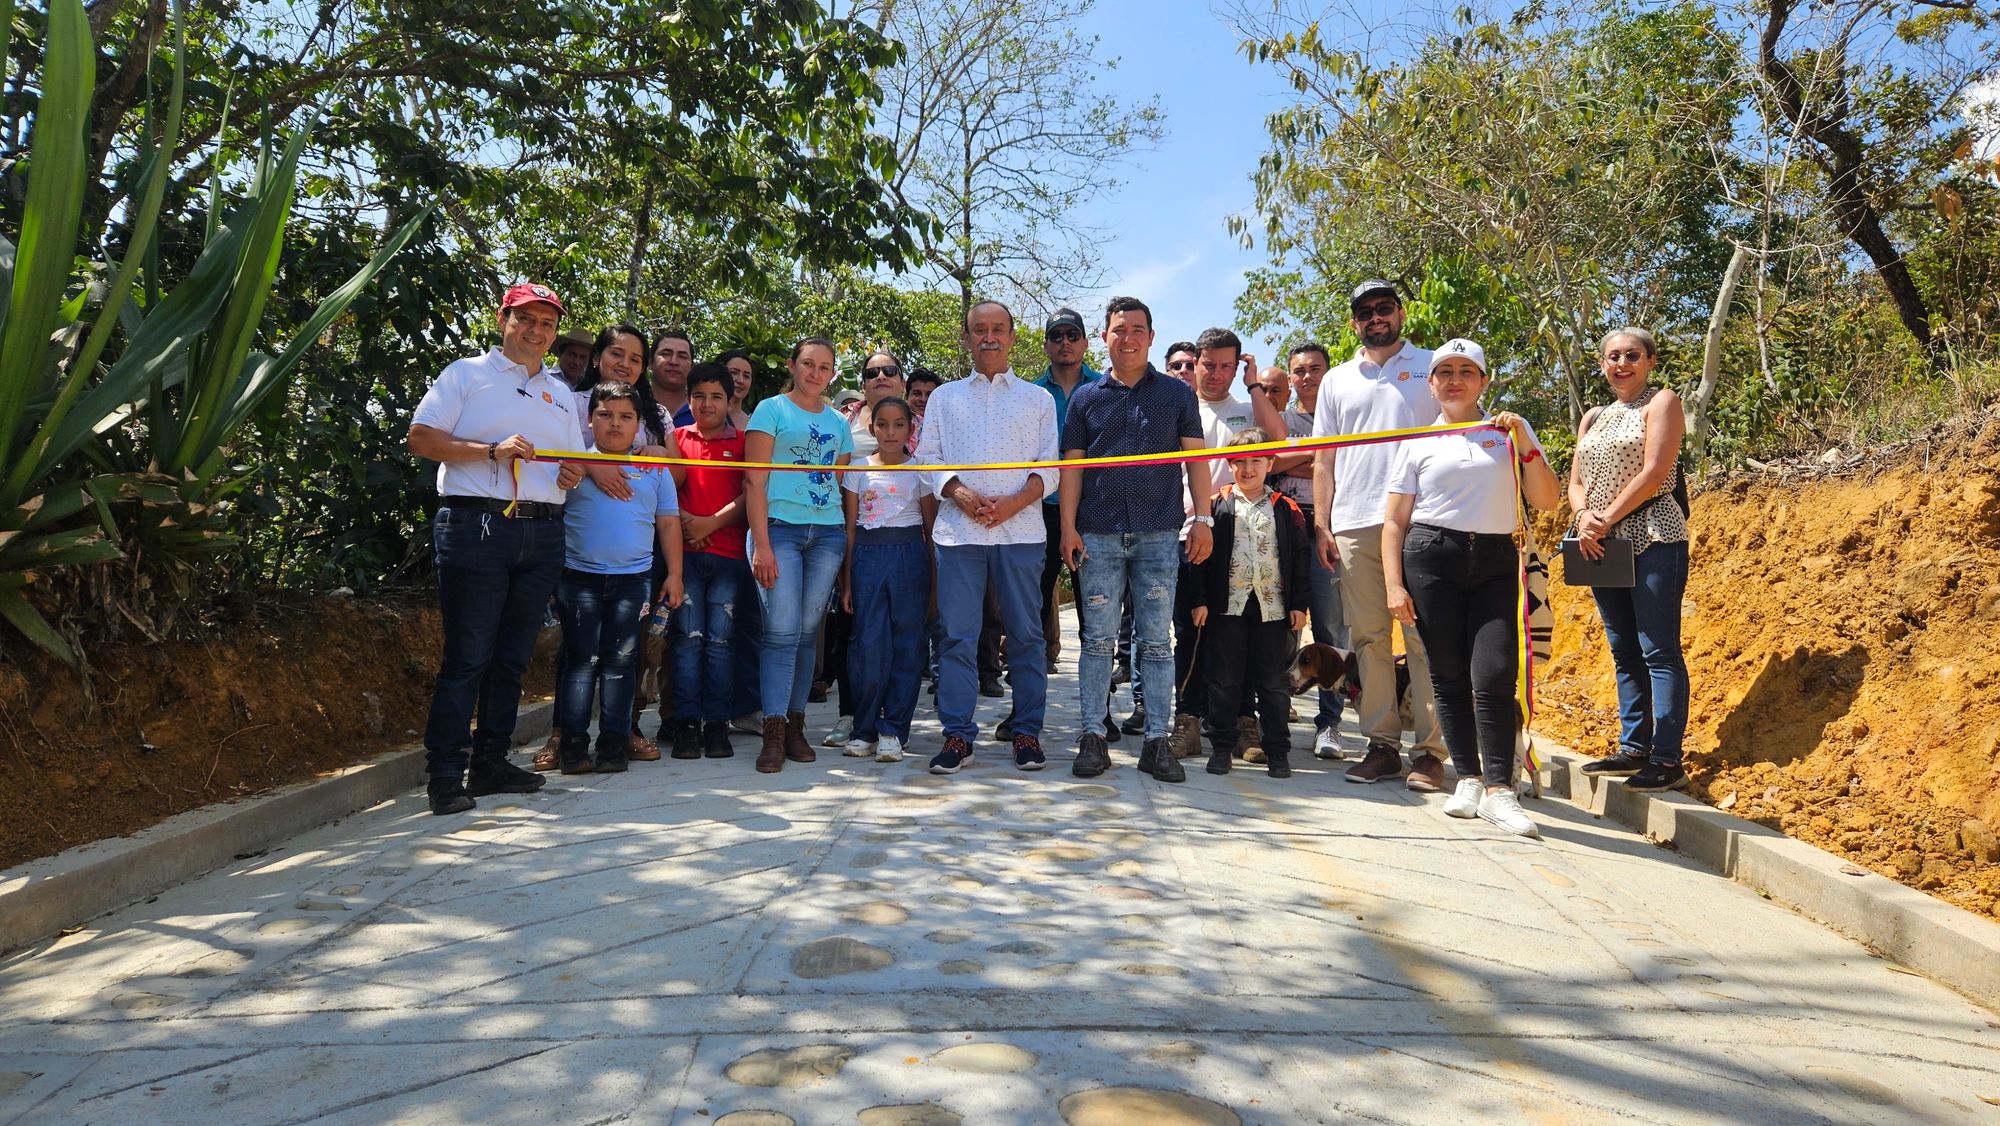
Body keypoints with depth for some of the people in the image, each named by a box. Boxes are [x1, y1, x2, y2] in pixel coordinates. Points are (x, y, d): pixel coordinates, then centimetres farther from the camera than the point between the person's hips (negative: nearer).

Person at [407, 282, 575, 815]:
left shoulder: (560, 393, 22)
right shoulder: (466, 373, 7)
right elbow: (420, 437, -3)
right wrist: (492, 451, -13)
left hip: (543, 535, 5)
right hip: (477, 527, -5)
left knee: (513, 657, 8)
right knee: (467, 656, -6)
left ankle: (490, 763, 17)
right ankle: (445, 775, -1)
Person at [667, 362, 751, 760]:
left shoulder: (743, 442, 9)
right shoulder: (677, 438, 14)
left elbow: (750, 495, 0)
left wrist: (711, 522, -9)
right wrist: (682, 518, -8)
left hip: (729, 553, -1)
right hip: (685, 552, 1)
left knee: (721, 640, 0)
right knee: (688, 637, -3)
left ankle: (716, 724, 5)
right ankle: (687, 724, 1)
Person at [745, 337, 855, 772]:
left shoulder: (838, 422, 18)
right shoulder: (772, 410, 4)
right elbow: (755, 482, -3)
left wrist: (847, 546, 11)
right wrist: (761, 545, -12)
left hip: (828, 533, 4)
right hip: (780, 527, -4)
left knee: (807, 632, 4)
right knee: (781, 630, -10)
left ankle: (796, 725, 11)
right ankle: (773, 733, -8)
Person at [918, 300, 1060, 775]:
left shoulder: (1038, 398, 15)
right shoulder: (944, 397, 17)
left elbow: (1050, 465, 7)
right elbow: (928, 458, 10)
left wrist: (1014, 502, -10)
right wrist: (961, 495, -9)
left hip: (1020, 529, 0)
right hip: (958, 530, 1)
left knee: (1026, 635, 2)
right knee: (957, 636, -1)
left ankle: (1027, 732, 11)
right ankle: (958, 735, 6)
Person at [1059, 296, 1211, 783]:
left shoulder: (1177, 394, 10)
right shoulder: (1086, 397, 10)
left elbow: (1195, 457, 8)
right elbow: (1072, 465, 8)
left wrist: (1203, 518, -2)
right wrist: (1068, 527, 0)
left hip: (1160, 535, 0)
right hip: (1099, 536, 0)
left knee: (1157, 641, 2)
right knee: (1098, 639, 2)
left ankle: (1156, 741, 8)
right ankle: (1092, 737, 8)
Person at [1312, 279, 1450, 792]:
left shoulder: (1432, 368, 11)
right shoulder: (1337, 380, 19)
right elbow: (1323, 460, 18)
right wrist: (1322, 525, 8)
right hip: (1354, 525, 3)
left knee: (1425, 637, -6)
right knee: (1369, 638, 4)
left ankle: (1430, 750, -2)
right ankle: (1382, 745, 11)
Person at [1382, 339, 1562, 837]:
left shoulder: (1511, 432, 13)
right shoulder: (1417, 441, 10)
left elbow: (1547, 501, 6)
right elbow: (1394, 520, 7)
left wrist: (1525, 446, -6)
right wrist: (1394, 585, -2)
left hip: (1496, 562, 0)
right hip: (1431, 558, 0)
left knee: (1493, 675, -12)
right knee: (1449, 675, 1)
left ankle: (1498, 789, -9)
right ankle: (1468, 778, 12)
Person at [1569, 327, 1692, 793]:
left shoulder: (1661, 402, 0)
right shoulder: (1593, 418, 19)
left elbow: (1654, 473, -11)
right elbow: (1576, 481, 14)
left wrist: (1607, 519, -11)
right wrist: (1584, 516, -7)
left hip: (1652, 540, -7)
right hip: (1604, 545, 7)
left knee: (1658, 650, -7)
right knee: (1625, 652, 10)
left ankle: (1668, 759, -6)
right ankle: (1633, 749, 16)